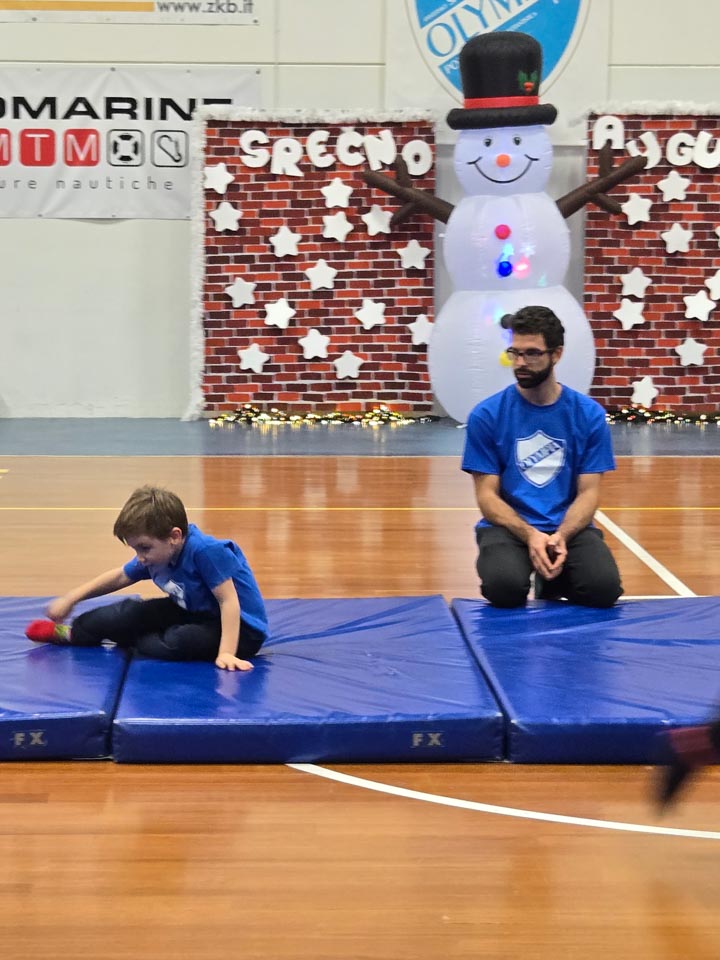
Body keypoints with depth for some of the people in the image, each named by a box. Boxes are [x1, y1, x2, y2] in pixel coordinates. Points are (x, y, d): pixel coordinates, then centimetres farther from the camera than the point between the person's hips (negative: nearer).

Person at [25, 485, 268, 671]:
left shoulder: (206, 551, -31)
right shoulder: (154, 555, -5)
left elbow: (229, 600, -31)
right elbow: (120, 577, 12)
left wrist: (226, 653, -38)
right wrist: (71, 598, 14)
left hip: (241, 628, -8)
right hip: (195, 614, 8)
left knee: (178, 642, -33)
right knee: (129, 612, 0)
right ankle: (73, 633, 21)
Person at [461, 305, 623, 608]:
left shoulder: (589, 414, 1)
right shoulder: (486, 415, -2)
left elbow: (588, 492, 0)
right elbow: (487, 494, -3)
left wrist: (560, 536, -20)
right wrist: (530, 535, -20)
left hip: (569, 527, 1)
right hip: (508, 527, -1)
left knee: (604, 587, -27)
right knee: (504, 586, -34)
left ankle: (552, 584, 8)